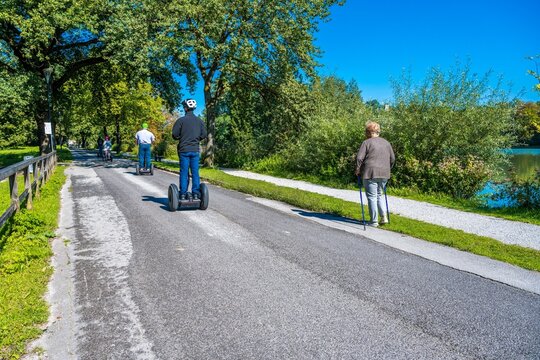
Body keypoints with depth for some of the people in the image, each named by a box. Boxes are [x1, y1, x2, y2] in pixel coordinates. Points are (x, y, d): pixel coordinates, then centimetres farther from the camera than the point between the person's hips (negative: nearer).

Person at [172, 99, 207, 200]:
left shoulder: (181, 120, -6)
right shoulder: (199, 121, 4)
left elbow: (174, 134, -8)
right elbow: (203, 135, 3)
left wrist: (181, 138, 13)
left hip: (184, 150, -2)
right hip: (195, 150, 2)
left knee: (184, 172, 2)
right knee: (195, 172, 6)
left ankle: (183, 194, 3)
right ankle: (196, 194, 6)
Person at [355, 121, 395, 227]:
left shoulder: (366, 142, -5)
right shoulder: (386, 143, 14)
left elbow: (359, 158, -11)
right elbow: (392, 159, 16)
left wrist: (358, 169, 1)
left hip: (370, 173, -6)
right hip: (384, 174, 6)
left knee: (372, 197, 1)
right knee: (379, 195, 20)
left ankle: (374, 221, 5)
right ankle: (384, 216, 8)